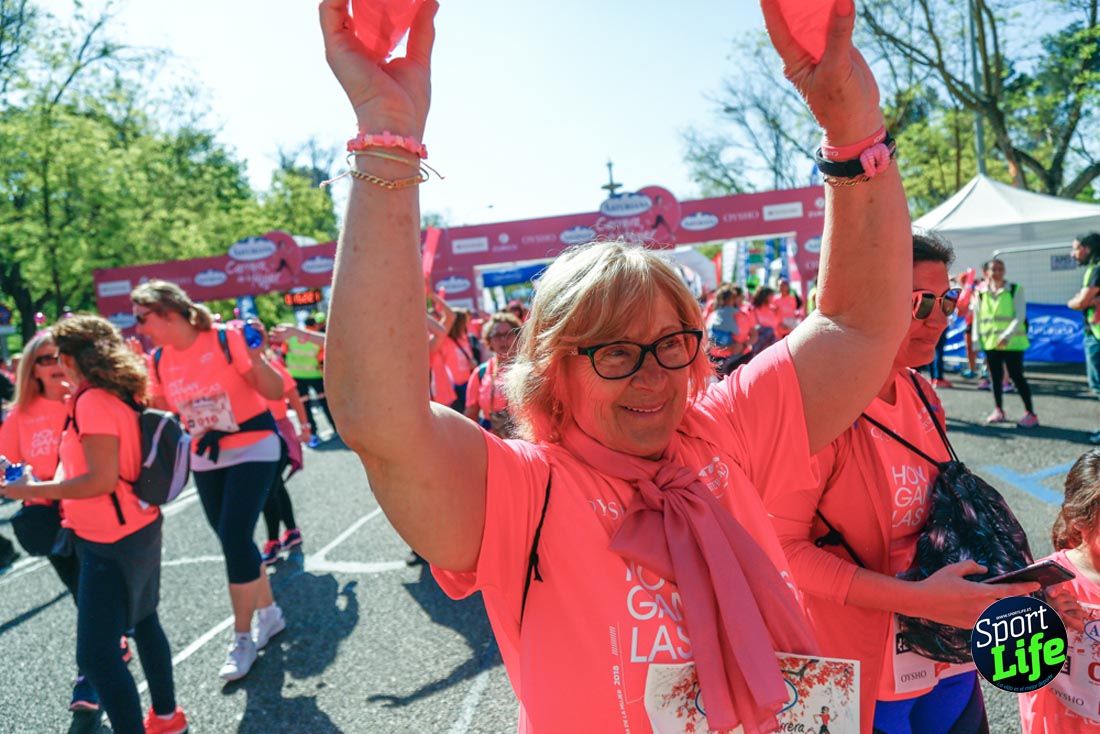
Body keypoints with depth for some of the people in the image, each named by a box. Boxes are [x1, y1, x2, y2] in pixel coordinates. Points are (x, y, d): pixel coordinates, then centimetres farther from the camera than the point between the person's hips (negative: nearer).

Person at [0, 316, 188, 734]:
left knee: (95, 655, -4)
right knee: (143, 621, 23)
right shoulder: (121, 396, 6)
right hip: (138, 529, 10)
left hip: (111, 542, -10)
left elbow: (101, 481, -24)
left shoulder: (92, 402, -21)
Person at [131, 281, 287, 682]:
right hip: (206, 458, 6)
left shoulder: (226, 338, -18)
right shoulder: (159, 359, -1)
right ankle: (268, 612, 34)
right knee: (233, 542, 13)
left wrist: (255, 359, -33)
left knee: (234, 538, -11)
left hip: (252, 448, -6)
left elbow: (275, 392, -17)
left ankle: (242, 637, 6)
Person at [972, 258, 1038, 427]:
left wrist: (1007, 335, -22)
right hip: (990, 342, 3)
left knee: (1017, 376, -3)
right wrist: (976, 341, 2)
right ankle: (998, 410, 22)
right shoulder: (980, 293, 6)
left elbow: (1020, 315, -10)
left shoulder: (1016, 290, -2)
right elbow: (977, 319, 8)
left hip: (1012, 342, -3)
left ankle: (1030, 413, 5)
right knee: (995, 377, 10)